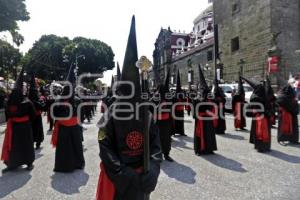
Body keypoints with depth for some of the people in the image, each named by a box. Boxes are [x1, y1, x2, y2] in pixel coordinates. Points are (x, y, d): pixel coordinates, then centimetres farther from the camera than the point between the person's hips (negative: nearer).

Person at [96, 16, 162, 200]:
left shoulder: (147, 114, -2)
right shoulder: (111, 115, -12)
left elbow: (155, 145, -5)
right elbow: (105, 148, -14)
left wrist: (152, 170, -20)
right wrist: (123, 174, -22)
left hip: (141, 177, 3)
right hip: (116, 178, -3)